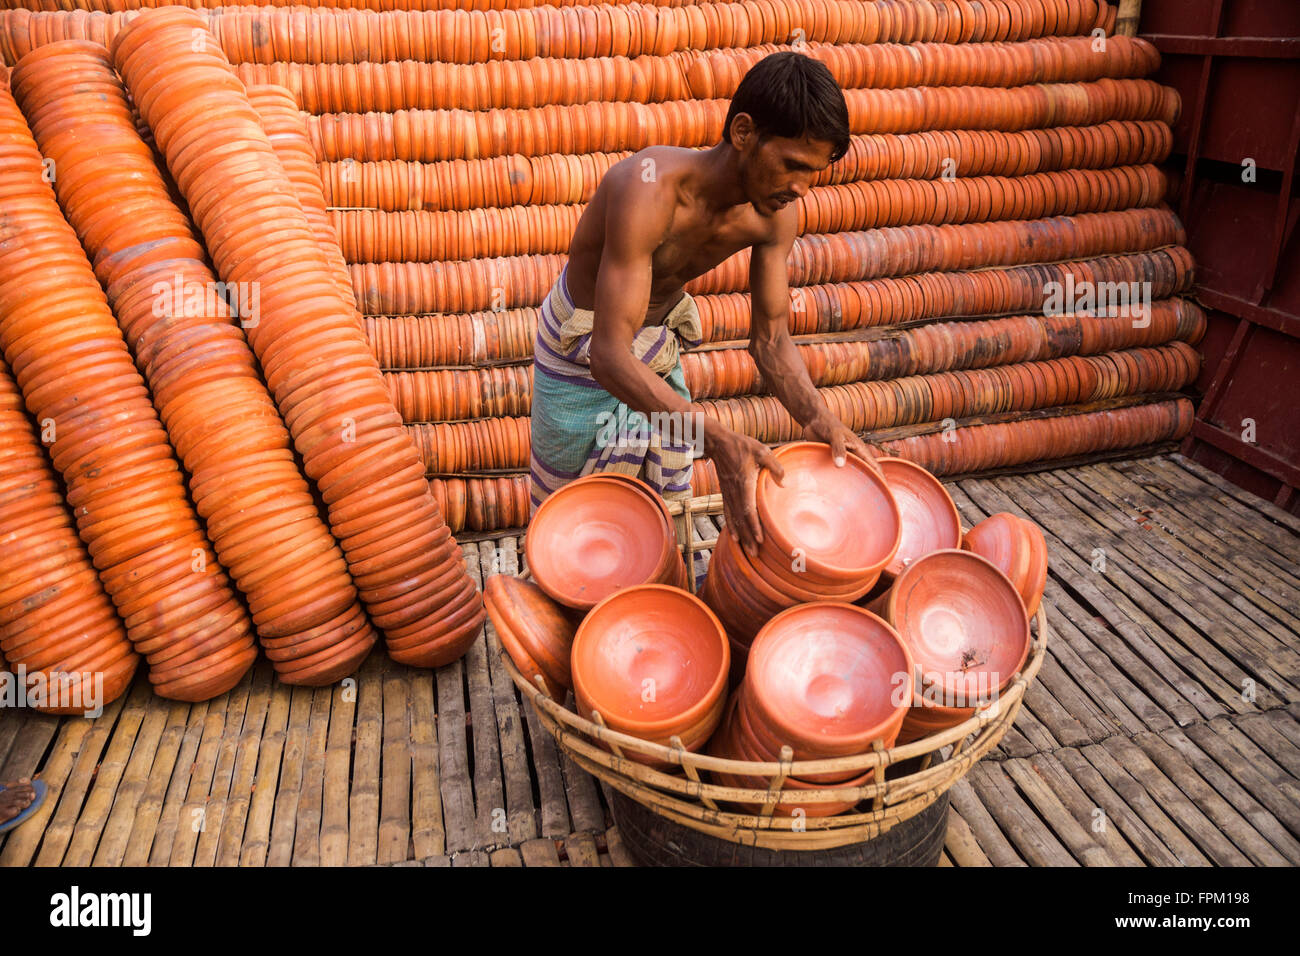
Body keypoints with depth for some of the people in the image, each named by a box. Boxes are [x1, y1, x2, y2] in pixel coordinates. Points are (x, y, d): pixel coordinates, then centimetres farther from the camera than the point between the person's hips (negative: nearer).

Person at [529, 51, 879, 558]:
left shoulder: (775, 216, -18)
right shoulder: (648, 190, -39)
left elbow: (771, 339, -10)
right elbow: (609, 354, -43)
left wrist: (817, 418, -29)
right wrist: (718, 439, -53)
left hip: (660, 341, 6)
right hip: (582, 345, -5)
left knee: (665, 503, 16)